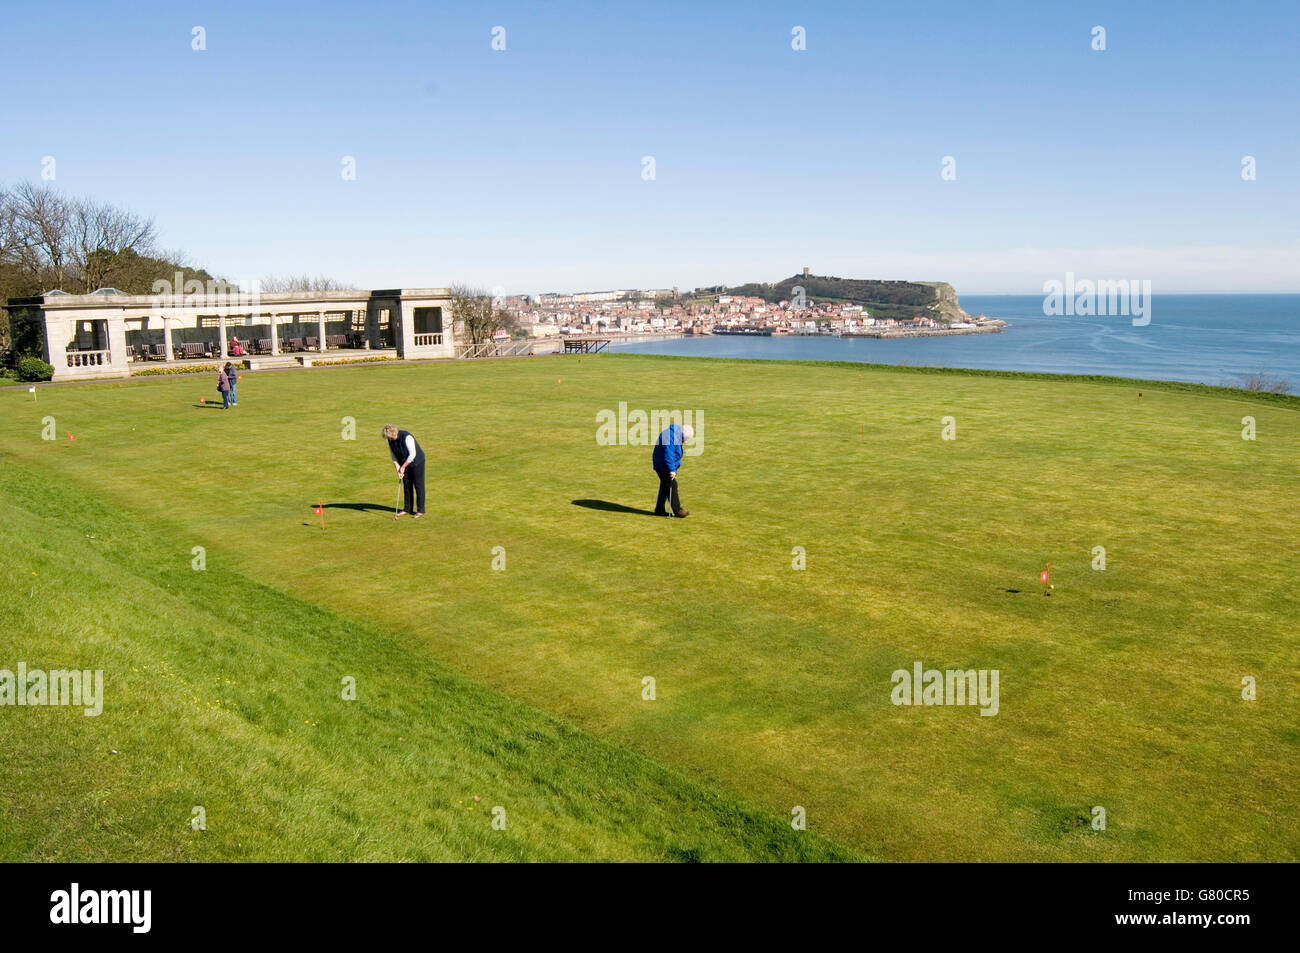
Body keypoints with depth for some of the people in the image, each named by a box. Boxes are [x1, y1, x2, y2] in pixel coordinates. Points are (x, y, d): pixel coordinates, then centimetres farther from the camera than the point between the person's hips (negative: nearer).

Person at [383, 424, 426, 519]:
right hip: (404, 464, 7)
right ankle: (408, 509, 18)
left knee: (418, 485, -3)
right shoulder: (390, 440, -6)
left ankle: (420, 510, 1)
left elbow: (412, 455, -25)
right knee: (407, 486, 9)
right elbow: (394, 456, 1)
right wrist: (398, 469, -10)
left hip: (417, 462, -7)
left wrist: (403, 467, -18)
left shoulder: (406, 437, -29)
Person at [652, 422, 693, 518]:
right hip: (663, 466, -10)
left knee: (665, 487, 12)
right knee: (672, 486, -9)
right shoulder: (670, 436, -23)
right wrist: (672, 470, -26)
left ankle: (659, 510, 18)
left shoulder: (677, 435, 10)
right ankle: (677, 510, -6)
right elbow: (668, 455, -27)